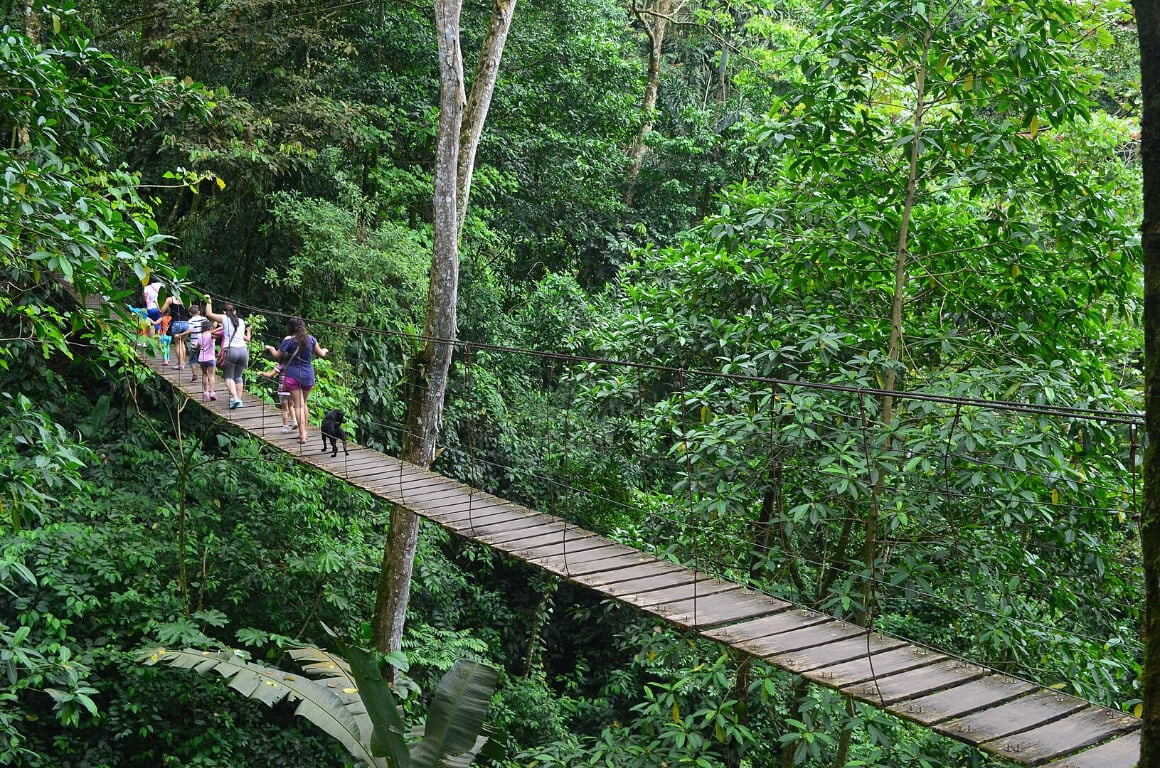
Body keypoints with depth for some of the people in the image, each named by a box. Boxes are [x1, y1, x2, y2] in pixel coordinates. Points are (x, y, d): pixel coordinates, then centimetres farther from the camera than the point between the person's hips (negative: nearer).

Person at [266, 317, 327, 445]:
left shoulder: (289, 340, -7)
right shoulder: (311, 339, 2)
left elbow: (277, 355, 0)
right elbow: (321, 354, 13)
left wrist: (270, 348, 21)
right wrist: (325, 350, 36)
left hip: (293, 375, -3)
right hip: (308, 375, 3)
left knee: (298, 405, -2)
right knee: (304, 403, 17)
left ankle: (302, 434, -10)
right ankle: (304, 431, 19)